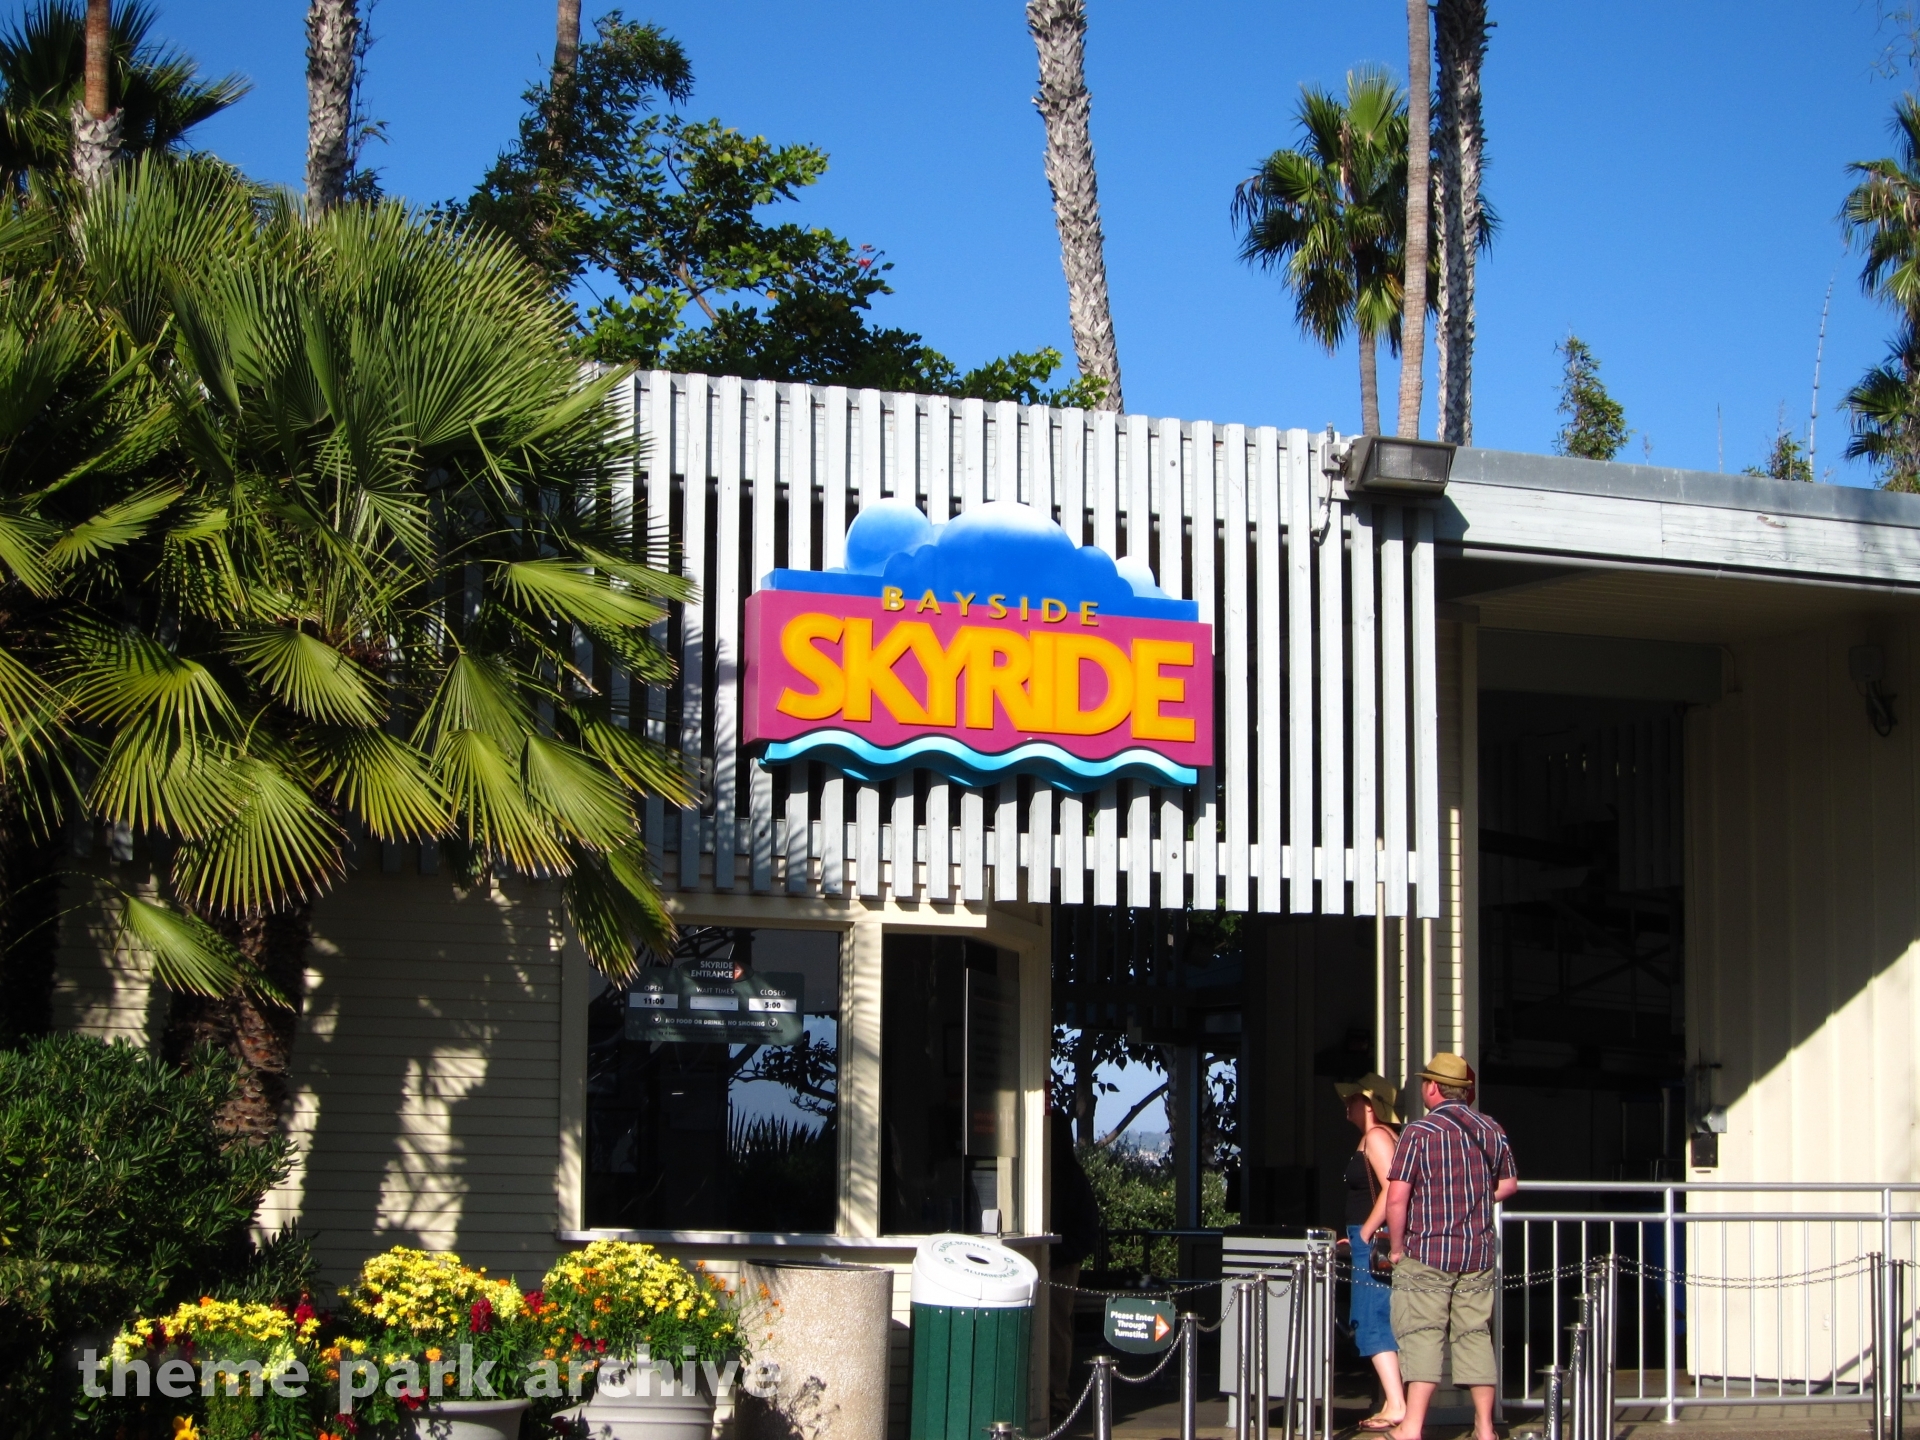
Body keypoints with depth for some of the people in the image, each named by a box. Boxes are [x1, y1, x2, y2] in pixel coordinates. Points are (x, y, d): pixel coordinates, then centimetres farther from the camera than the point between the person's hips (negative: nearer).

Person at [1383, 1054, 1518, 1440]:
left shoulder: (1419, 1132, -10)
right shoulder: (1492, 1130, 6)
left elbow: (1397, 1197, -15)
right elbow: (1509, 1184, 19)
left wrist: (1396, 1248, -4)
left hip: (1427, 1251, -4)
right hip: (1478, 1253, 5)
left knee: (1423, 1336, -4)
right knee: (1475, 1336, 10)